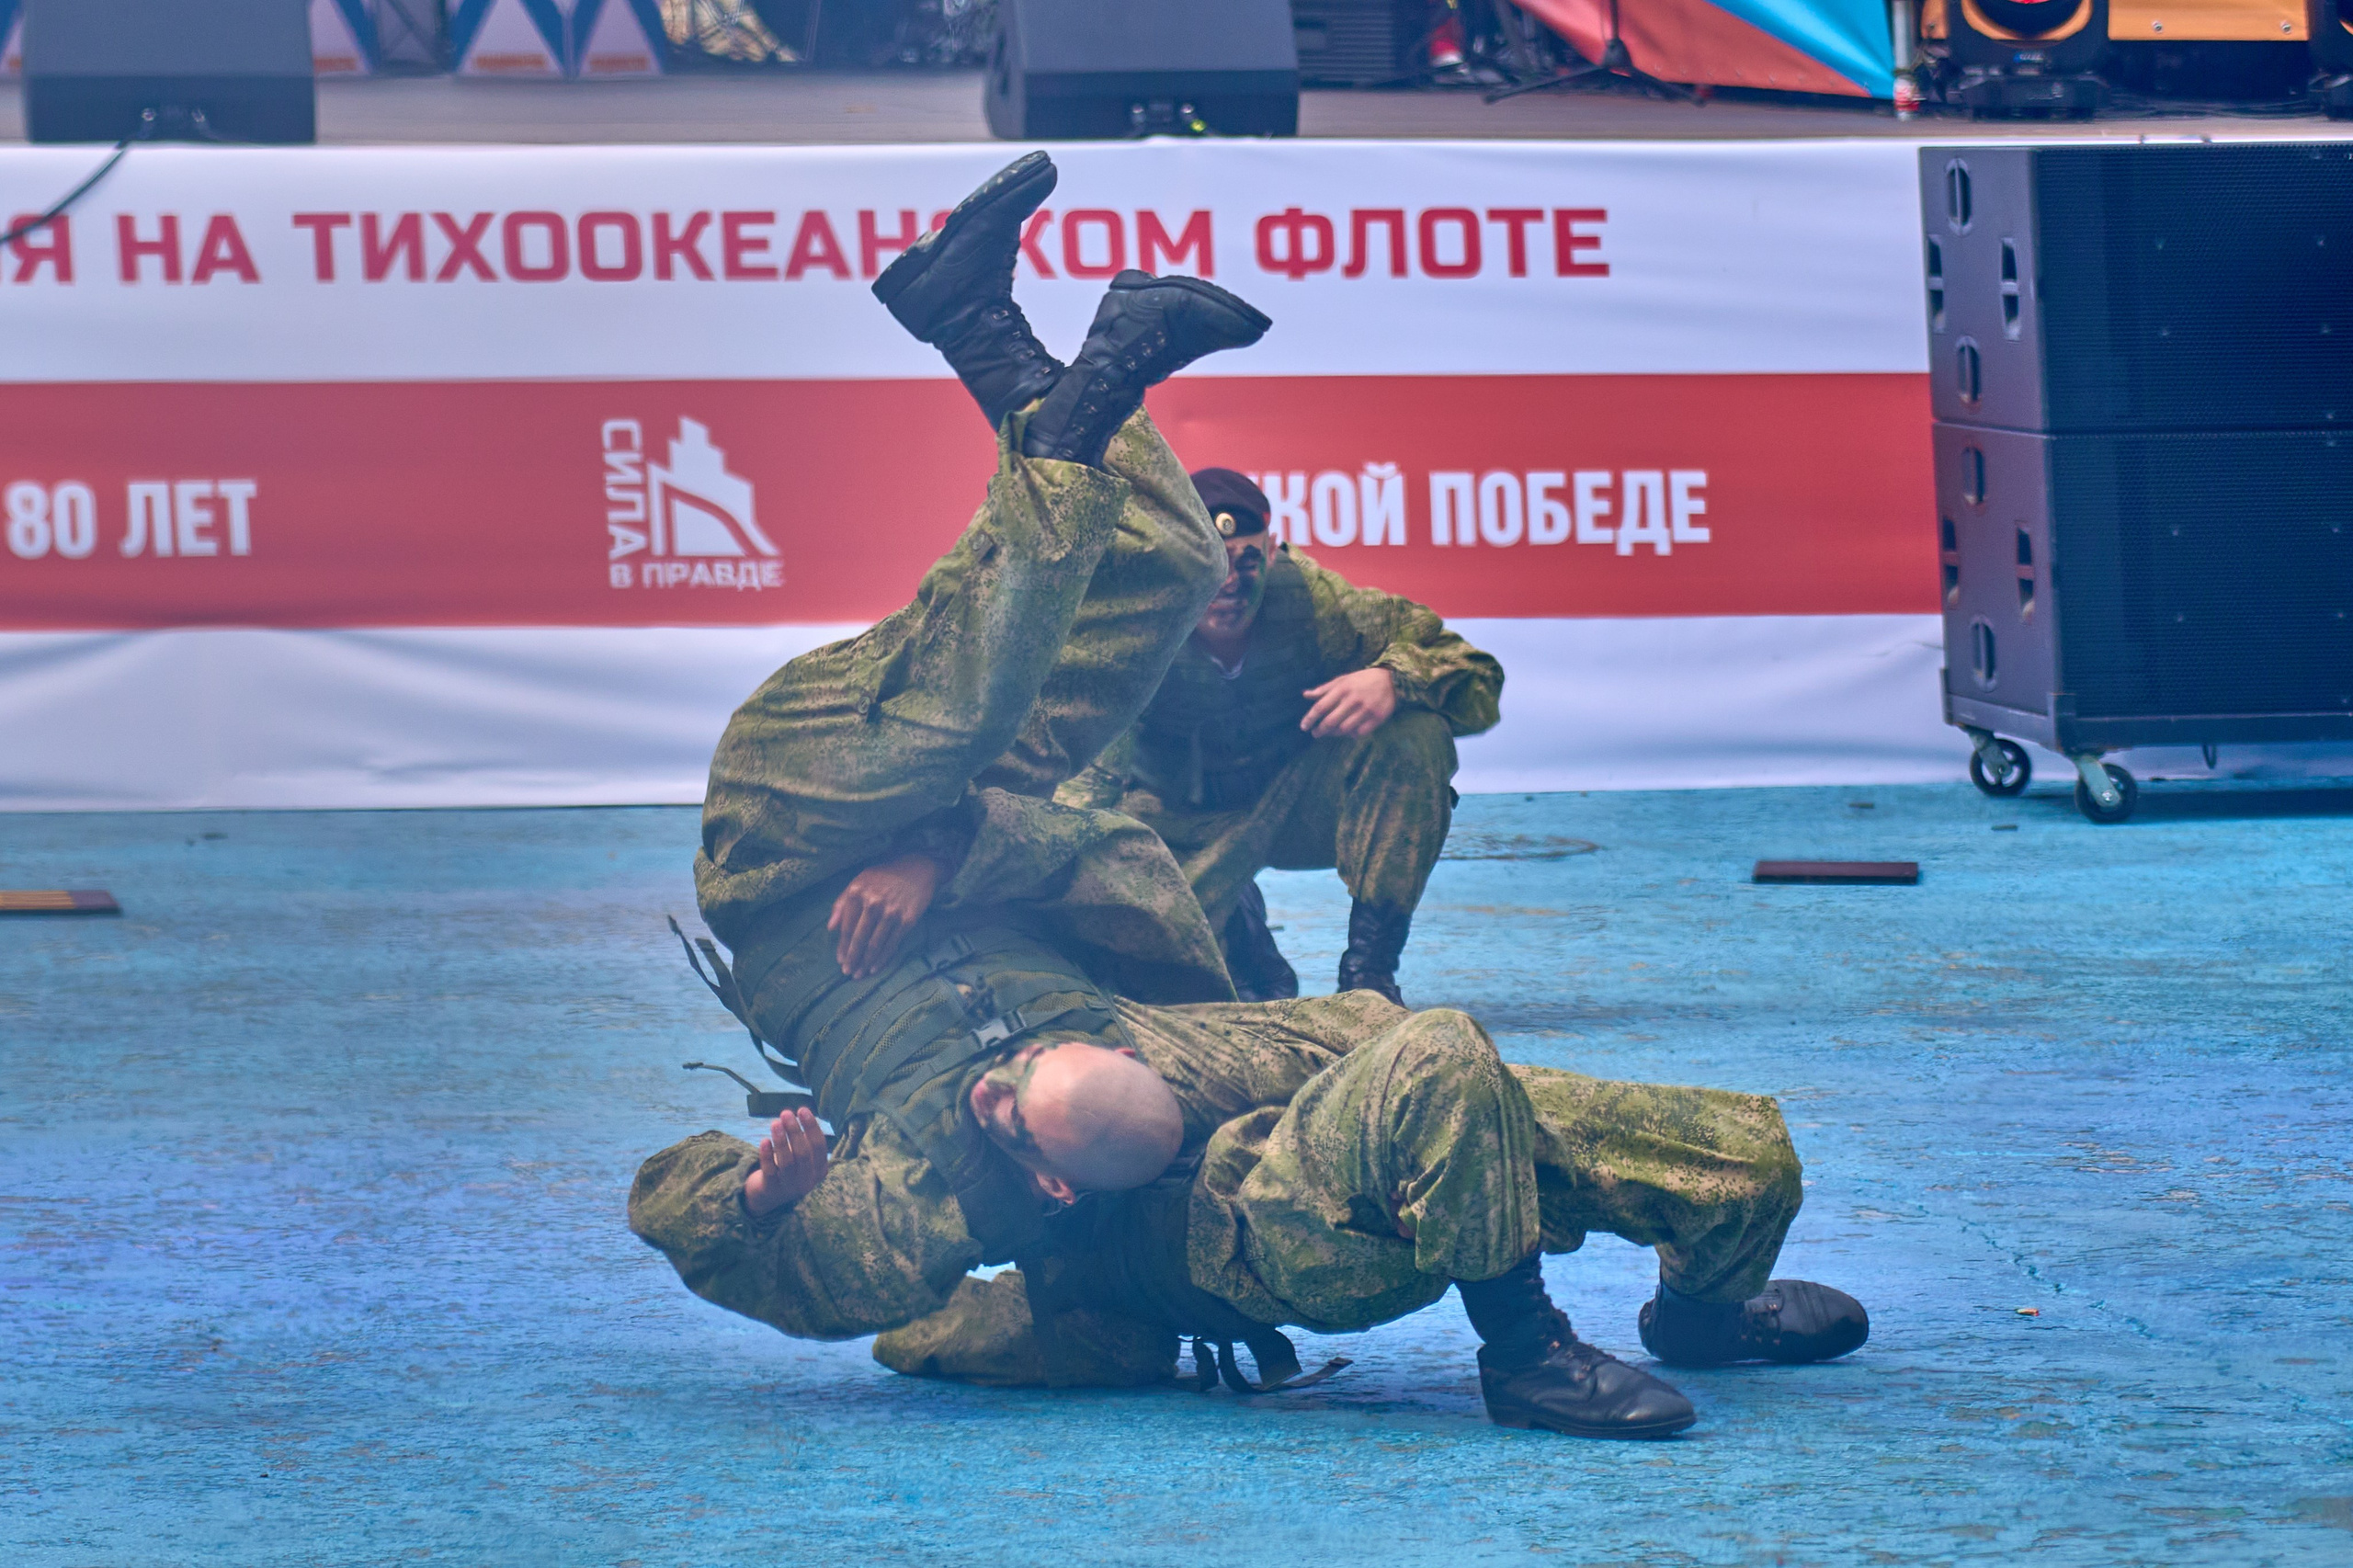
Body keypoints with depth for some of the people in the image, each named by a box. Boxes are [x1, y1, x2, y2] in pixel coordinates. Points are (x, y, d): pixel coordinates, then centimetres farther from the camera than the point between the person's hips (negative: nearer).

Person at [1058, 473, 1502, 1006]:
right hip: (1188, 829, -1)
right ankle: (1242, 939, 6)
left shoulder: (1308, 596, -24)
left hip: (1307, 810, 1)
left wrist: (1391, 680, -43)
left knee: (1414, 729, -28)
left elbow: (1475, 677, -21)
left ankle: (1369, 970, -17)